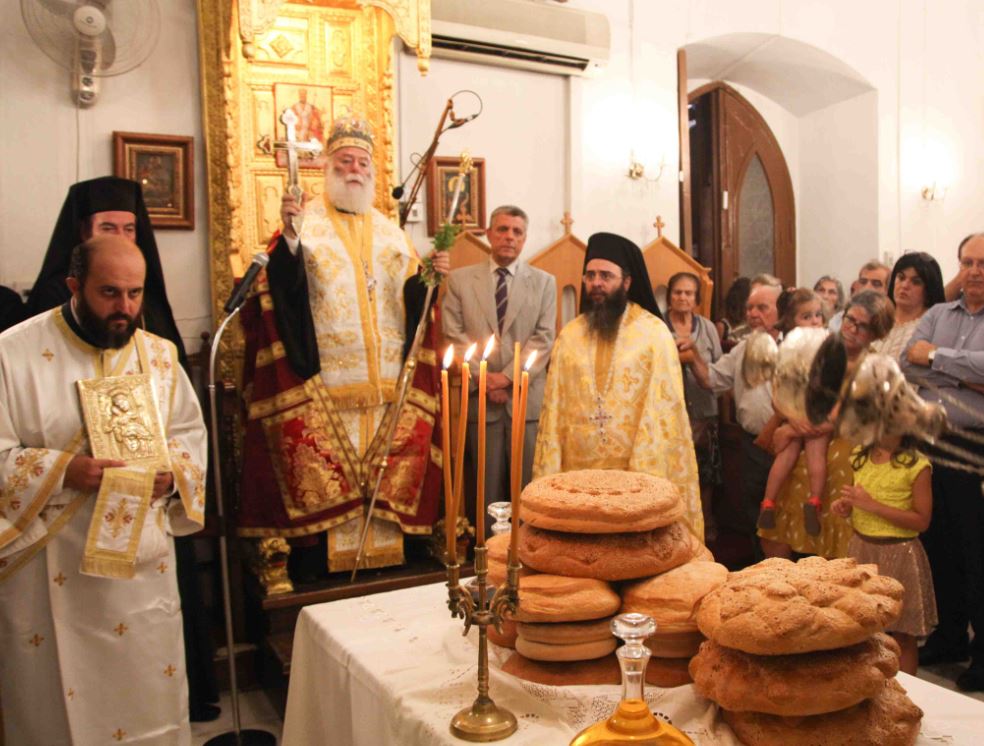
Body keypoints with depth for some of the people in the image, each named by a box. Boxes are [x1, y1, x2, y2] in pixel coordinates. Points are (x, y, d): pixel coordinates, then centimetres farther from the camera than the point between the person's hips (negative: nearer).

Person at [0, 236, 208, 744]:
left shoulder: (159, 354, 4)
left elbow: (190, 431, 11)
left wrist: (172, 471, -8)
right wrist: (60, 471, -24)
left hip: (145, 564, 3)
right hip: (50, 572, -3)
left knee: (152, 700, 15)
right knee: (56, 701, 10)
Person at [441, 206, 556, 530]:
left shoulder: (544, 281, 8)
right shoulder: (460, 279, 8)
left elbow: (544, 338, -1)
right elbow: (454, 335, 1)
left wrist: (507, 376, -11)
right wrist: (482, 378, -9)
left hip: (527, 398, 0)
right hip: (479, 398, 0)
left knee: (528, 485, 4)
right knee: (487, 485, 6)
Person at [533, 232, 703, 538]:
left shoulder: (654, 333, -2)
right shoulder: (570, 335, 8)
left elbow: (660, 409, -7)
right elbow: (554, 408, 6)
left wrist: (642, 475, -14)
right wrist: (550, 472, -2)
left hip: (637, 470, -2)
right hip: (577, 470, 3)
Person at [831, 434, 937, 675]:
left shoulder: (916, 465, -13)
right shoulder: (860, 455, 5)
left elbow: (922, 521, -14)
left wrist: (871, 504, -20)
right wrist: (846, 506, -1)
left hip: (898, 554, -5)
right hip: (860, 548, 5)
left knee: (903, 634, 5)